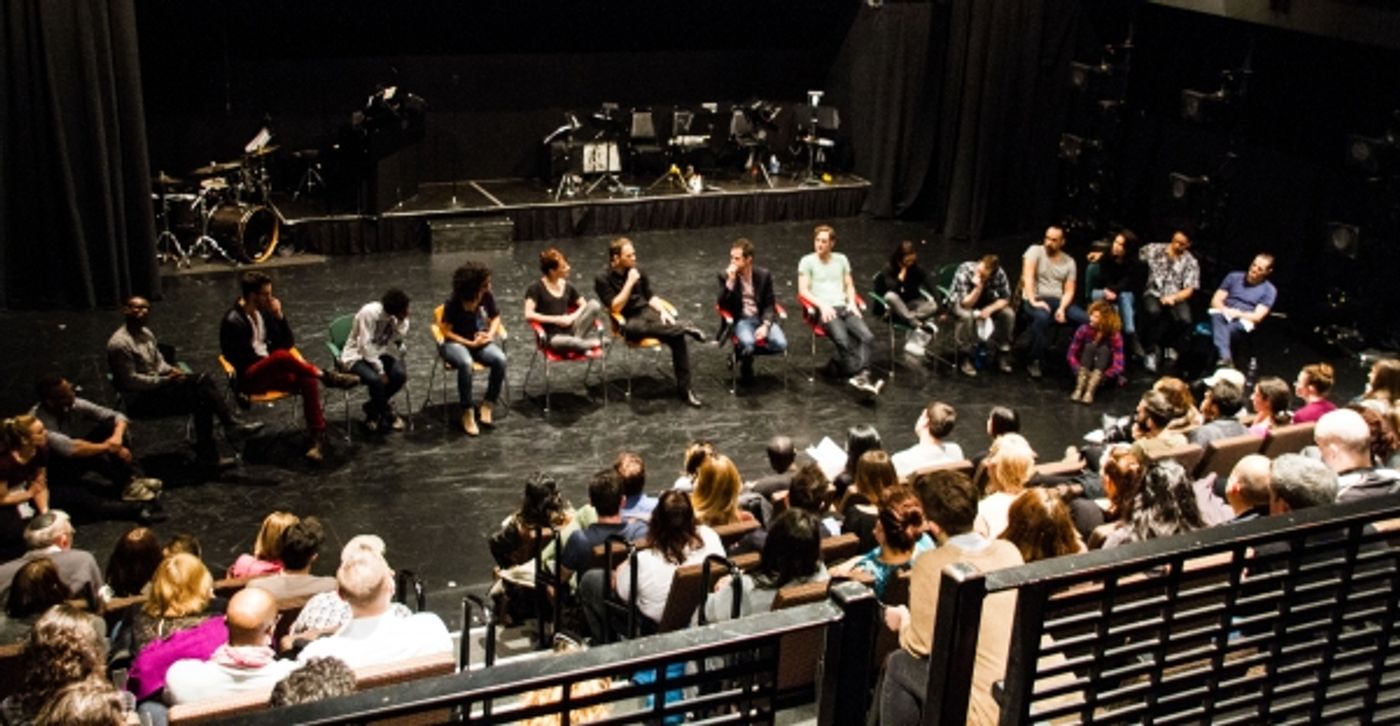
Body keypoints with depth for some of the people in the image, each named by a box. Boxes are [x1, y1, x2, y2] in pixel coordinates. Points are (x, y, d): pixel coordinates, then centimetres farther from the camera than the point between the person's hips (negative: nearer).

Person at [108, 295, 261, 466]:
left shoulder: (146, 333, 10)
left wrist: (171, 370, -3)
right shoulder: (119, 343, -18)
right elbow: (130, 380, -21)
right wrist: (165, 380, -20)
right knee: (200, 401, -23)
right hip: (139, 400, -8)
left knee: (203, 380, -15)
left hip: (155, 386, 8)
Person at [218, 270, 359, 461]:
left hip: (271, 372, 6)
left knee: (307, 379, -24)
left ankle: (318, 437, -24)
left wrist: (279, 316, -6)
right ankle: (326, 376, -21)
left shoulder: (263, 312, 8)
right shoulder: (233, 322, -13)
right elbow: (246, 360, -14)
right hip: (247, 379, -6)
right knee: (281, 356, -36)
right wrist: (283, 361, -11)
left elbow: (288, 343, 8)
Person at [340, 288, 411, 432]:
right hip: (357, 355, -5)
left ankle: (373, 408, 1)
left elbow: (397, 340, -17)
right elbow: (366, 346, -25)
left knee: (400, 374, -22)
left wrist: (402, 321, -28)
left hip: (381, 353, 5)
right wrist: (380, 371, -25)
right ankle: (387, 415, -6)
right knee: (375, 379, -33)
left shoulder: (399, 316, -9)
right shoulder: (369, 313, -26)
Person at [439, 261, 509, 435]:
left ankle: (486, 407, -17)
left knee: (500, 359, -29)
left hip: (481, 342, 4)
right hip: (455, 343, -4)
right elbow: (445, 330, -13)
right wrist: (470, 343, -19)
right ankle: (467, 413, -27)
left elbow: (495, 317, 11)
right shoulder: (453, 303, -17)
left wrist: (490, 334, -8)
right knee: (465, 363, -39)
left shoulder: (487, 297, -5)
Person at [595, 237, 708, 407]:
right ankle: (685, 329, -30)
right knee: (638, 328, -43)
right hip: (628, 321, -4)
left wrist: (663, 311, -4)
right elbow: (615, 308, -14)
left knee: (676, 337, -23)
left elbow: (650, 297, 15)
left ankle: (684, 389, -18)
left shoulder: (637, 272, 9)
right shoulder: (603, 280, -6)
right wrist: (629, 283, -17)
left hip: (647, 312, 5)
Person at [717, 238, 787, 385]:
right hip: (741, 320, -2)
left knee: (781, 344, -24)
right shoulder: (725, 276, -3)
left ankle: (744, 350, 1)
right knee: (748, 344, -35)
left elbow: (770, 304, 2)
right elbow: (723, 305, -10)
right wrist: (730, 281, -21)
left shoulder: (764, 274, 0)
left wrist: (765, 325, -15)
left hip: (762, 318, 2)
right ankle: (746, 371, -1)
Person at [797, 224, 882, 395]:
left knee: (866, 336, -25)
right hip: (824, 309, -4)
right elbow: (803, 290, 0)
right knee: (843, 340, -32)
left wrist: (852, 302, 1)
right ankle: (861, 376, -29)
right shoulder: (807, 261, 7)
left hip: (844, 307, 4)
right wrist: (822, 305, -13)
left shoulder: (841, 259, 20)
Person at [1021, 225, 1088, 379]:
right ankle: (1035, 362, -23)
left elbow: (1069, 290, 6)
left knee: (1088, 319, -21)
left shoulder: (1069, 262, 11)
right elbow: (1028, 276, -13)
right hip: (1036, 299, -4)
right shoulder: (1035, 251, 0)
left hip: (1059, 301, 4)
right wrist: (1033, 301, -25)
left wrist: (1062, 308, -14)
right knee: (1042, 317, -40)